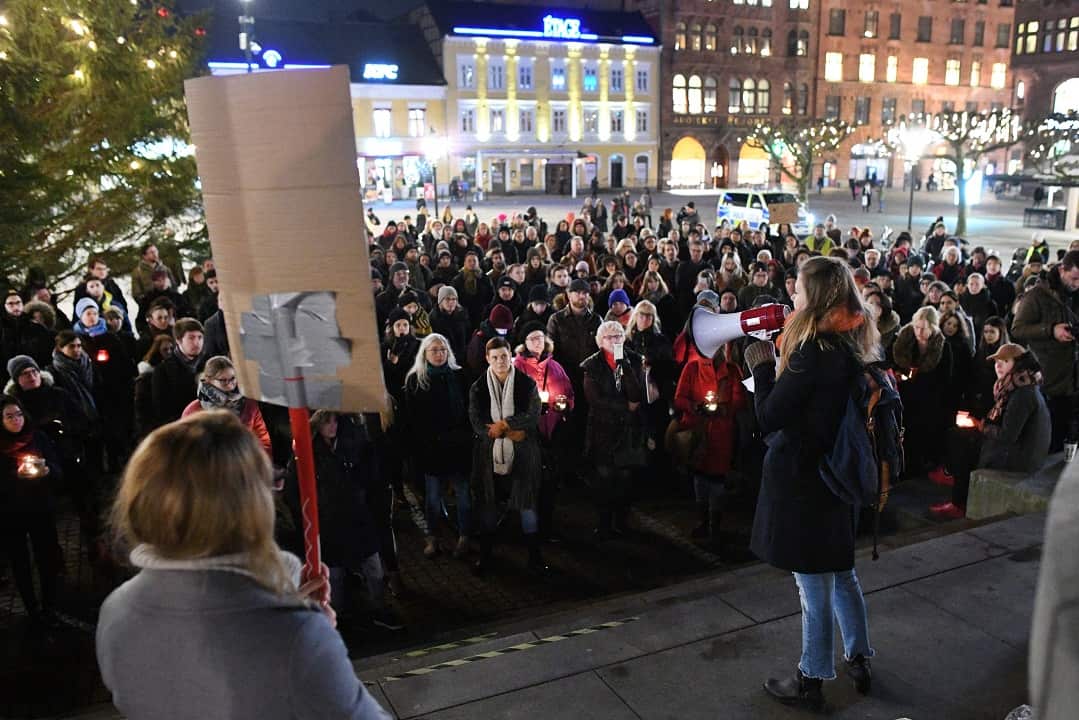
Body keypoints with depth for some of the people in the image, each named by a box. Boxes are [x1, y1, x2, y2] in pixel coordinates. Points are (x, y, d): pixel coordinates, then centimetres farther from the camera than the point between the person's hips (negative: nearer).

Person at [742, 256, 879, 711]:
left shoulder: (812, 351, -23)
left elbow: (769, 418, -19)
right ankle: (858, 660, 37)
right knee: (840, 571, 22)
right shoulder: (856, 345, 3)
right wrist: (779, 366, 7)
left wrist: (763, 365, -8)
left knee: (814, 582, 5)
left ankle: (811, 681, 21)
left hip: (801, 477, -8)